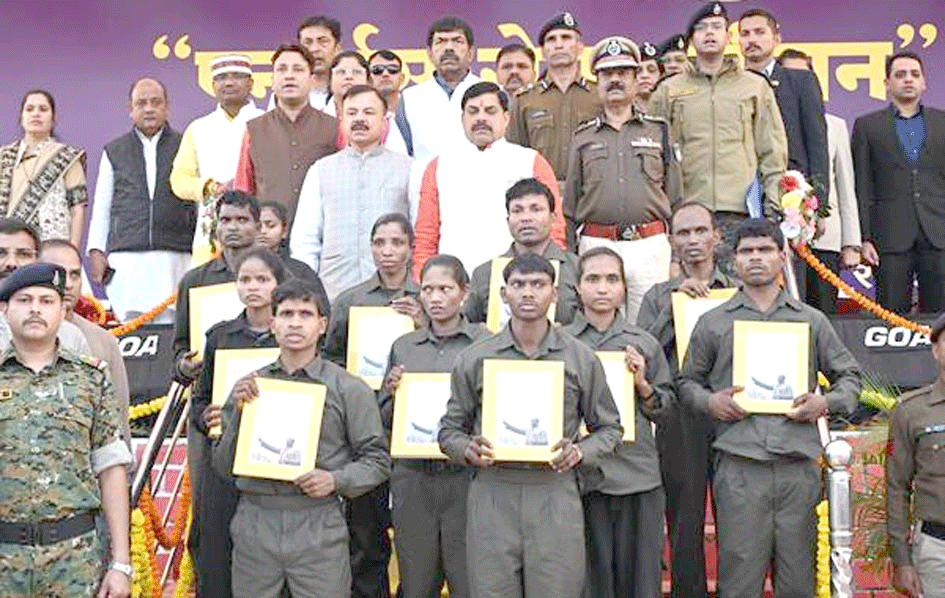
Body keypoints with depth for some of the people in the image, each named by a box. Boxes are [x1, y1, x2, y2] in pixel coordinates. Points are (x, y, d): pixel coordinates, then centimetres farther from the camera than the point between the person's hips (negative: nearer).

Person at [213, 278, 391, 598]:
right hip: (254, 524, 3)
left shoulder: (348, 389, 3)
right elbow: (223, 466, 10)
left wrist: (336, 480, -13)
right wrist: (239, 412, -3)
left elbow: (377, 460, 3)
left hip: (319, 526, -2)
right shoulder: (249, 386, 11)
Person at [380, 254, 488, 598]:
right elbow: (383, 422, 13)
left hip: (465, 476, -3)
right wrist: (394, 394, -6)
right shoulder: (403, 347, 11)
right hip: (413, 478, 3)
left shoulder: (485, 344, 1)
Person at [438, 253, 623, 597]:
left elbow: (609, 428, 12)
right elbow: (449, 430, 12)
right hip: (492, 495, 0)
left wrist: (579, 452, -7)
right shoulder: (474, 359, 7)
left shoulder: (581, 359, 6)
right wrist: (468, 449, -10)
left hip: (555, 495, 0)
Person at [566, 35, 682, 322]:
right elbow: (569, 205, 14)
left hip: (650, 245, 0)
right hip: (596, 245, 0)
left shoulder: (660, 131, 13)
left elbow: (675, 196, 10)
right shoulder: (582, 138, 13)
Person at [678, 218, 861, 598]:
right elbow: (686, 381, 16)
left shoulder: (812, 321, 15)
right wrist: (710, 401, -5)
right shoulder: (712, 323, 11)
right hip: (739, 467, -1)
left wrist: (827, 402, 1)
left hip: (799, 468, 2)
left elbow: (849, 374, 21)